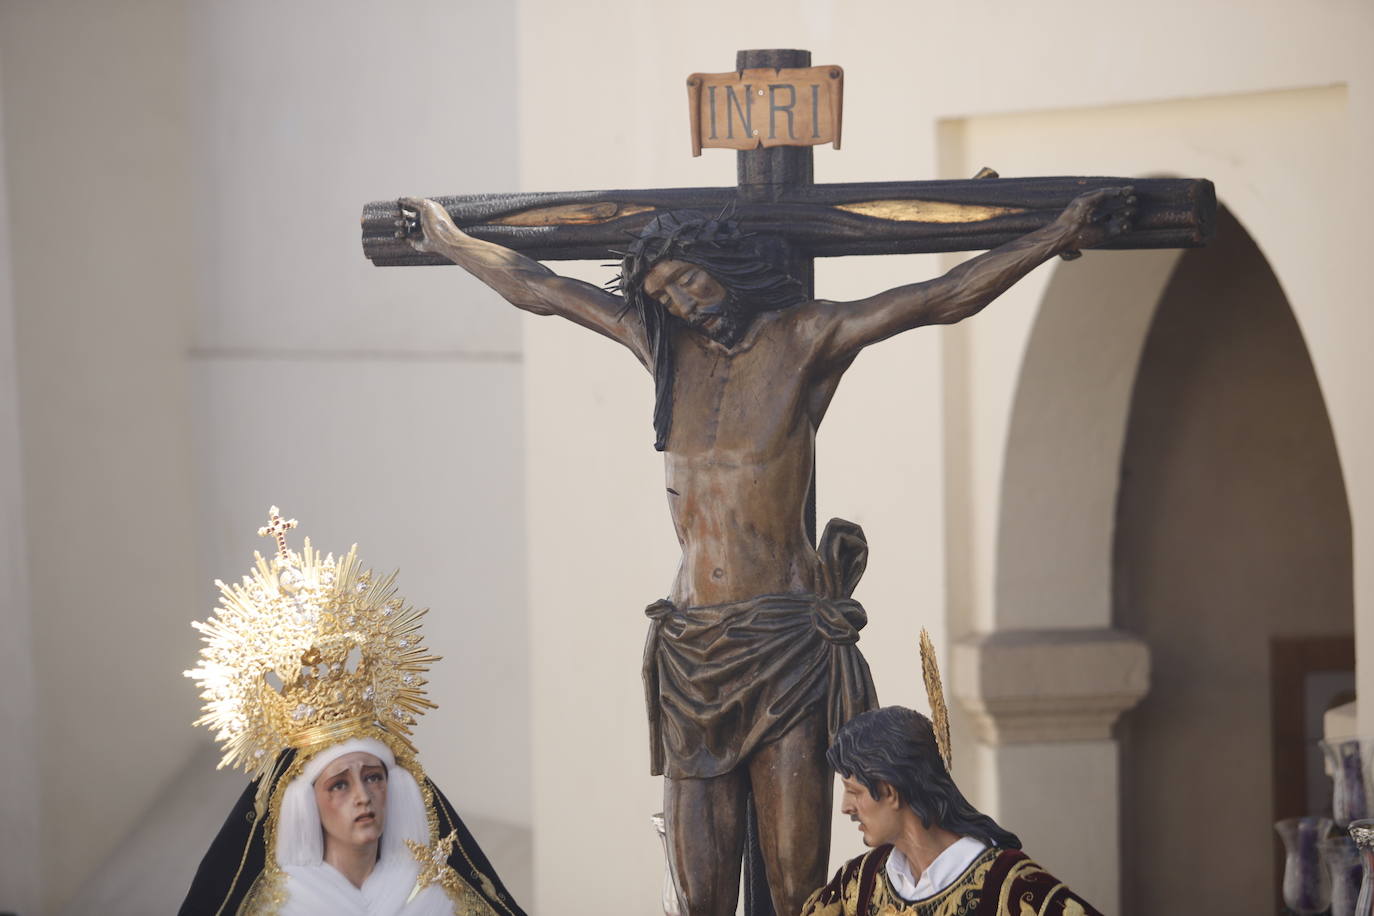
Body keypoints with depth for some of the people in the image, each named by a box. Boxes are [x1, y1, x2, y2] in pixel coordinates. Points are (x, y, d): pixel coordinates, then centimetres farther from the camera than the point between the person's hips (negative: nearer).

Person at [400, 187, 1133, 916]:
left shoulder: (805, 340, 1)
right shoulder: (666, 346, 14)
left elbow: (944, 300, -6)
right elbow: (536, 289, 26)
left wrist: (1060, 237, -13)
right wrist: (448, 243, 35)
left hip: (785, 645, -4)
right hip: (690, 647, 4)